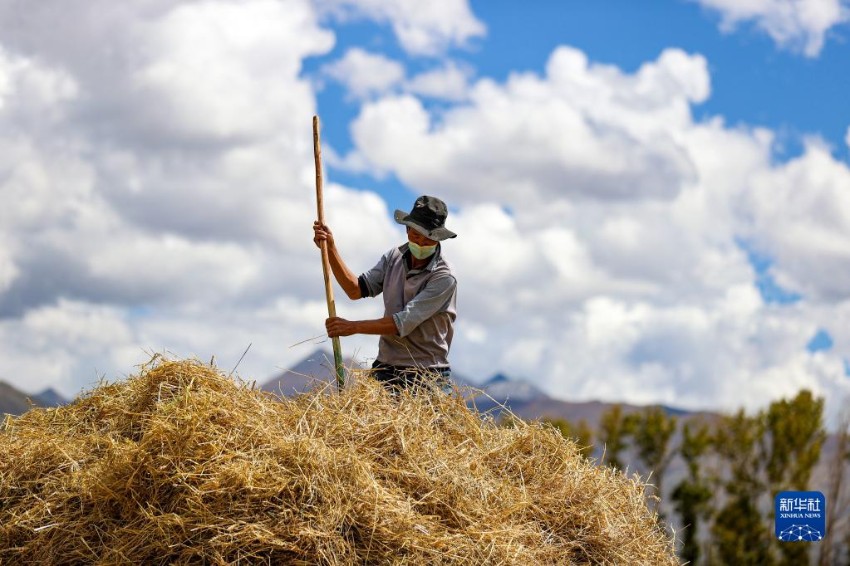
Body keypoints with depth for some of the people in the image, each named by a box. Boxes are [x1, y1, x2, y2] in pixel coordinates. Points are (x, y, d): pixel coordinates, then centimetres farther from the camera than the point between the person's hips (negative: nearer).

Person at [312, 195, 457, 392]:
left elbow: (403, 323, -21)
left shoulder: (444, 278, -15)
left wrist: (354, 326, -24)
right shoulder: (394, 257, 7)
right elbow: (357, 289, 3)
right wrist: (330, 250, -5)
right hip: (385, 368, 5)